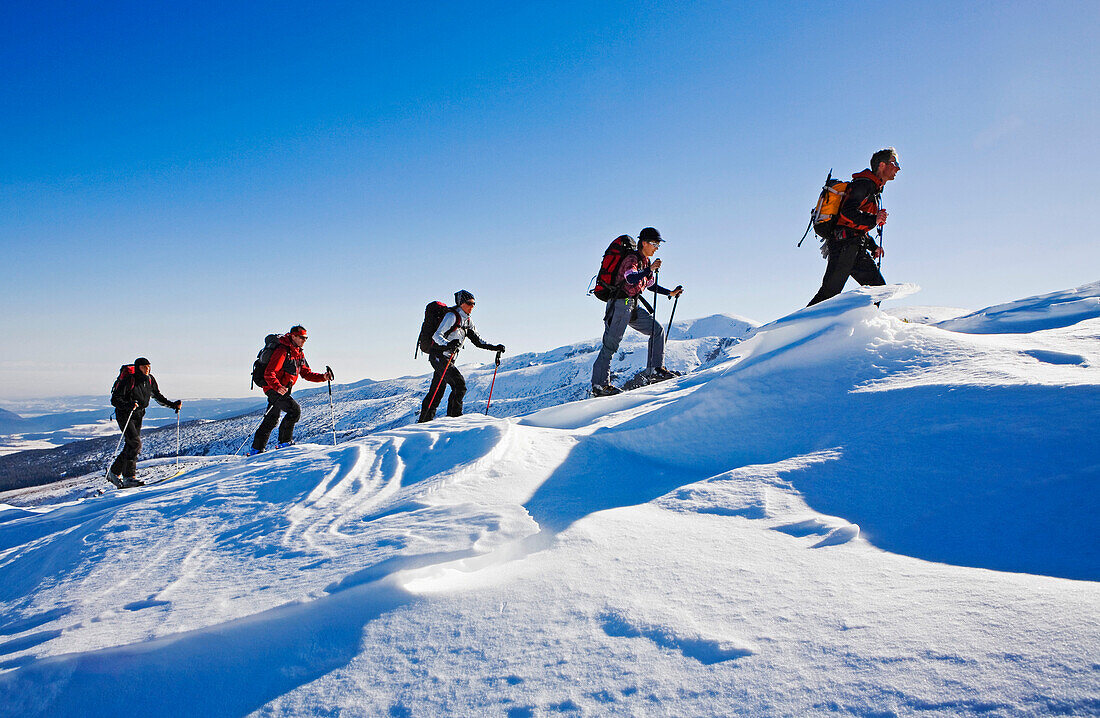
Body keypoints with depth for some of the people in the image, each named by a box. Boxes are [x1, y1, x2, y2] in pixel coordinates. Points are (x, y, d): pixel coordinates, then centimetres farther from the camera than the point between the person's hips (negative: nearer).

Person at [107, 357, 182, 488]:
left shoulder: (150, 380, 0)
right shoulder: (128, 381, -19)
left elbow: (157, 396, 14)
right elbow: (114, 400, -20)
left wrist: (172, 405, 6)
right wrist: (128, 405, -38)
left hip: (138, 416, 7)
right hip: (124, 415, -7)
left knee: (130, 446, 8)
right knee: (135, 443, -18)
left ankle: (114, 472, 24)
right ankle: (129, 477, -14)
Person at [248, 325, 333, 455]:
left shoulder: (299, 354, 11)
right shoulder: (282, 351, -18)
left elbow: (306, 373, 14)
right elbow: (269, 373, -23)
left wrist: (323, 377, 0)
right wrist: (277, 387, -38)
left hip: (282, 389, 10)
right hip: (273, 388, -10)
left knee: (272, 420, 14)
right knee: (295, 410, -19)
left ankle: (257, 449, 23)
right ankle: (285, 442, -8)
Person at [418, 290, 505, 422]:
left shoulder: (467, 321, 14)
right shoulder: (452, 316, -12)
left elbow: (477, 341, 17)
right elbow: (437, 335, -21)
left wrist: (494, 347, 5)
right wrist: (448, 344, -40)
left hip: (448, 359, 9)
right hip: (439, 356, -9)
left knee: (436, 392, 11)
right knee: (459, 384, -18)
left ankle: (423, 421, 18)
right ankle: (453, 417, -14)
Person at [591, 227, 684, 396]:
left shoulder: (646, 262, 14)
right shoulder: (632, 259, -13)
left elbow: (651, 285, 26)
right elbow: (631, 279, -32)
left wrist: (670, 293, 20)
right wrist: (650, 269, -34)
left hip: (635, 306, 9)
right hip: (620, 304, -9)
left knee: (658, 330, 2)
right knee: (610, 344, -7)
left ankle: (654, 370, 2)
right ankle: (599, 385, -4)